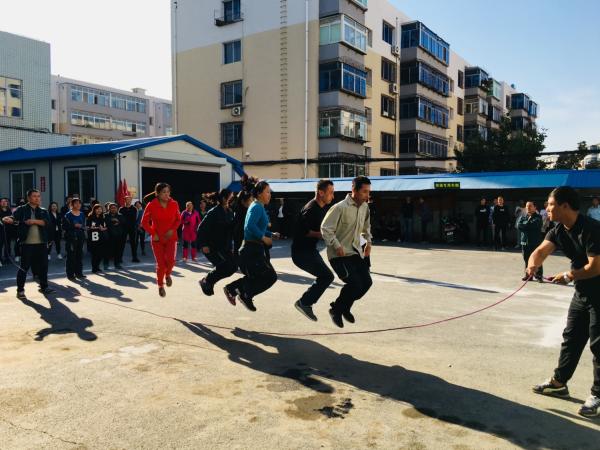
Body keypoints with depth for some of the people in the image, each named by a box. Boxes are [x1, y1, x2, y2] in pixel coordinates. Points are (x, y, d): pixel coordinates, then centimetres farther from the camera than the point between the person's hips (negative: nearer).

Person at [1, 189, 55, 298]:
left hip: (41, 243, 4)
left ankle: (44, 287, 22)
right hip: (27, 243, -4)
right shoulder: (21, 209, 3)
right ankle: (20, 290, 8)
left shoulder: (43, 211, 12)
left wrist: (34, 221, -17)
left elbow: (47, 222, -4)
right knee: (24, 267, 0)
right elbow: (13, 218, -12)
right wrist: (8, 219, -34)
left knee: (43, 266, 10)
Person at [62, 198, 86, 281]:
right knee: (71, 256, -4)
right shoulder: (68, 215, -4)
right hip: (70, 237, -5)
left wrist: (81, 226, -4)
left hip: (80, 237, 5)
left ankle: (79, 273, 16)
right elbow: (64, 227, -8)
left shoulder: (82, 215, 12)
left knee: (79, 255, 8)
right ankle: (70, 274, 1)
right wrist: (74, 225, -17)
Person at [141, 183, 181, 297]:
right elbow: (144, 222, -2)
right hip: (157, 238, -1)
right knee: (160, 264, 0)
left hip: (171, 237, 1)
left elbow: (178, 219, 7)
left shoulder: (174, 204, -5)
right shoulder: (151, 205, -10)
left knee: (170, 260, -17)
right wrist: (153, 234, -10)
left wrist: (173, 229, -9)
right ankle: (160, 286, 24)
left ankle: (168, 275, 17)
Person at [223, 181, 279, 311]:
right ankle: (246, 296, 7)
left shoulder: (260, 207, 16)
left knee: (256, 276, 17)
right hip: (252, 249, -10)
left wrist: (271, 234, 12)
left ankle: (231, 289, 25)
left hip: (256, 249, 10)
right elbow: (250, 225, -30)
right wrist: (263, 238, -24)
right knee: (270, 276, -5)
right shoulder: (257, 207, -14)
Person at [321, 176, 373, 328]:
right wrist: (337, 246, -23)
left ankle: (345, 308, 28)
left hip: (356, 252, 8)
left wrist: (368, 241, 14)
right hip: (339, 255, -8)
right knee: (355, 283, -17)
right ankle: (336, 310, 9)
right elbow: (325, 228, -18)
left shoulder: (365, 207, 4)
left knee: (366, 282, 5)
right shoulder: (340, 208, -20)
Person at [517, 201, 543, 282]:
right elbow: (518, 226, -3)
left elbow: (534, 225, -18)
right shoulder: (523, 217, 13)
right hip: (525, 242, 4)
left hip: (535, 241, -4)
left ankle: (539, 276, 1)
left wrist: (525, 225, -6)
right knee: (527, 259, 9)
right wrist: (529, 225, -11)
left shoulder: (538, 217, 0)